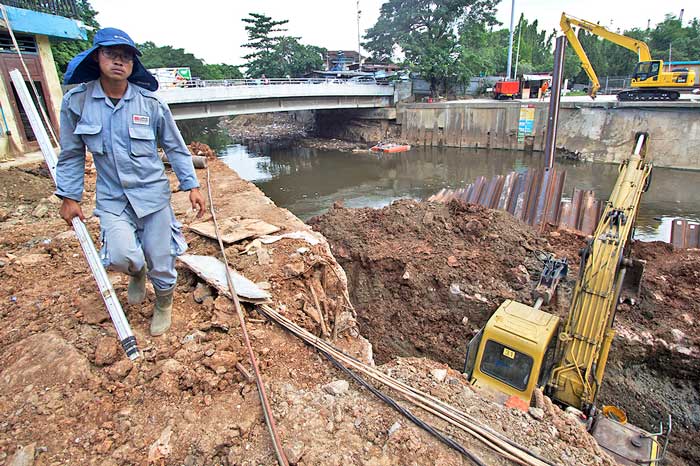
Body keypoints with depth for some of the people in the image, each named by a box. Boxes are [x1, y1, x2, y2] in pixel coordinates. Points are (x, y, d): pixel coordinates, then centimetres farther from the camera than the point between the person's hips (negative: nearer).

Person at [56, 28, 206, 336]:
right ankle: (137, 273, 21)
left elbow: (175, 148, 3)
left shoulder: (150, 103, -5)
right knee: (121, 256, -19)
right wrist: (69, 197, 7)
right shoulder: (76, 101, -2)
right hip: (112, 197, 1)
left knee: (161, 262, 4)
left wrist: (191, 186, -1)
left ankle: (164, 305, 36)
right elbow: (71, 155, 7)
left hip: (153, 192, 0)